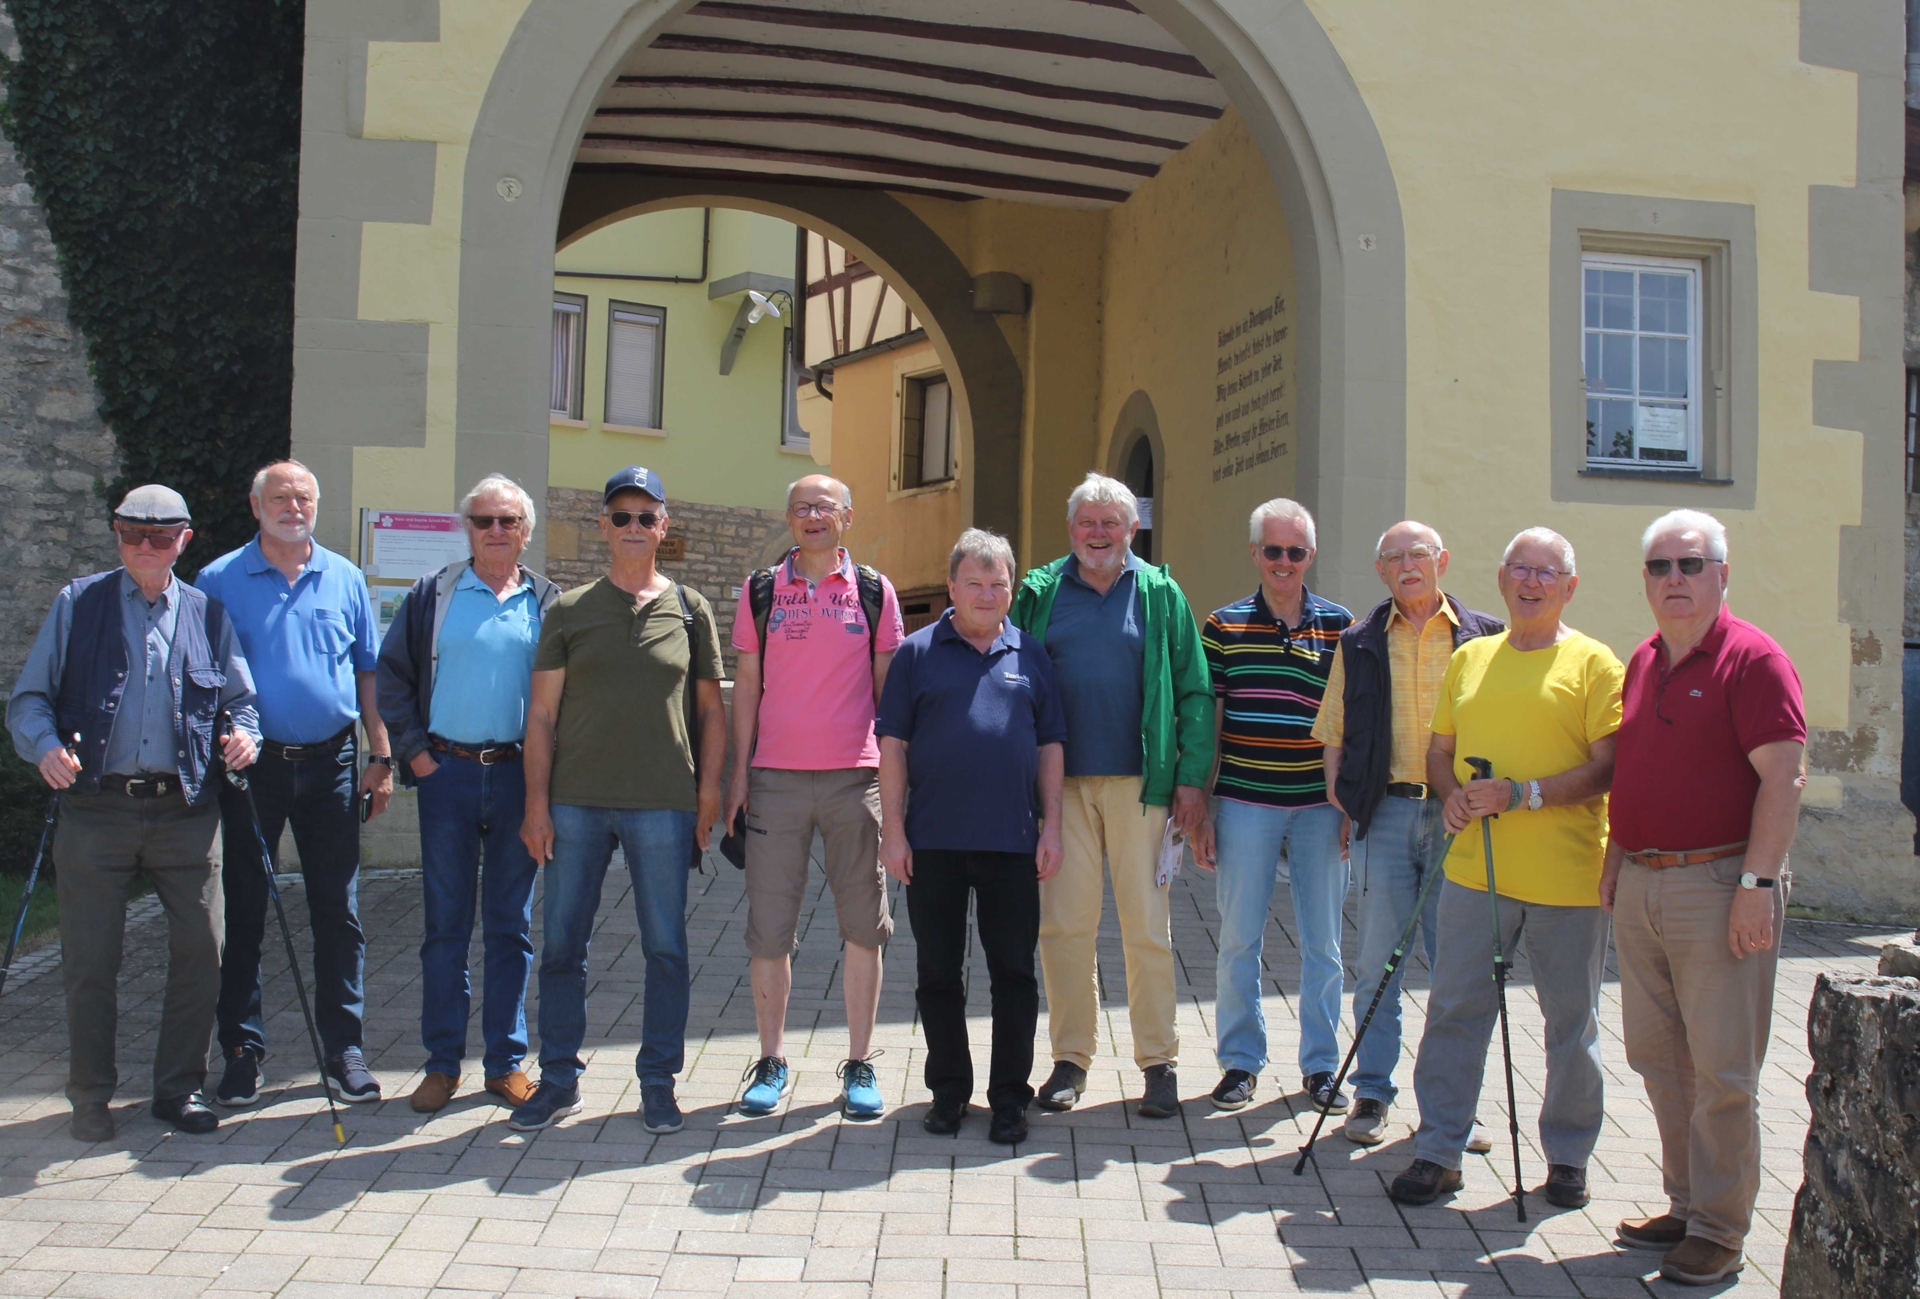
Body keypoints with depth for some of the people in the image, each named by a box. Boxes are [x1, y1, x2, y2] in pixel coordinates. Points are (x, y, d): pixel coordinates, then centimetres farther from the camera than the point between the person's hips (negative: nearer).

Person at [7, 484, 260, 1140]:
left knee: (201, 953, 2)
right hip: (95, 809, -1)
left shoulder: (209, 616, 11)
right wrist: (44, 745, -14)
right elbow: (28, 698, 5)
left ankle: (179, 1087, 18)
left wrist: (245, 735, -6)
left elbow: (242, 700, 16)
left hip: (186, 810, 1)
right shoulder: (77, 605, 7)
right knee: (89, 961, 6)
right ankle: (91, 1097, 22)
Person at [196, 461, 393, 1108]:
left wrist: (380, 757, 6)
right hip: (251, 764, -1)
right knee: (244, 913, 5)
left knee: (338, 911, 6)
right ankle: (241, 1050, 17)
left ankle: (344, 1048, 16)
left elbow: (367, 672, 11)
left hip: (329, 764, 2)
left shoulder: (345, 579, 8)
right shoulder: (219, 581, 2)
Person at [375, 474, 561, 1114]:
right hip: (447, 773, 0)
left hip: (519, 775, 0)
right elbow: (392, 676, 8)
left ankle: (505, 1061, 17)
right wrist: (414, 751, -1)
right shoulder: (432, 596, 6)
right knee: (444, 924, 5)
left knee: (511, 924, 7)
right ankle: (442, 1062, 15)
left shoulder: (547, 603, 7)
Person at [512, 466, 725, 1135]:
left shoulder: (690, 609, 7)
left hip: (664, 805, 0)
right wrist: (537, 802, -2)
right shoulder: (569, 610, 7)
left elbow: (710, 709, 10)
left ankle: (658, 1081, 18)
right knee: (562, 944, 6)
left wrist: (708, 790, 0)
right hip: (576, 802, 1)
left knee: (666, 949, 5)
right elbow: (542, 714, 6)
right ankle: (559, 1079, 20)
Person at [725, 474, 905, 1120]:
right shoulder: (761, 590, 8)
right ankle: (772, 1062, 17)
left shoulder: (874, 592, 6)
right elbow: (747, 683, 10)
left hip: (854, 775, 0)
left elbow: (887, 685, 8)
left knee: (863, 924, 3)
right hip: (776, 776, 1)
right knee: (769, 925, 3)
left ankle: (859, 1066, 15)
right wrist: (739, 770, 4)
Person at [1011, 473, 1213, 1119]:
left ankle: (1159, 1062, 14)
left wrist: (1192, 777, -3)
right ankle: (1071, 1058, 17)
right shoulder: (1040, 593, 8)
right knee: (1062, 924, 4)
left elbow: (1194, 692, 5)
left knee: (1148, 927, 2)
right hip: (1061, 781, 1)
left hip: (1140, 783, -1)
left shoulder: (1160, 594, 6)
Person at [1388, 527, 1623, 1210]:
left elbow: (1610, 767, -8)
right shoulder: (1469, 658, 13)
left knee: (1571, 1022, 9)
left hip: (1567, 877, -3)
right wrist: (1452, 794, -4)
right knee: (1455, 1009, 3)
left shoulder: (1592, 663, -1)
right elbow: (1440, 751, 18)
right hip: (1475, 867, 3)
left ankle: (1568, 1155, 25)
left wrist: (1523, 794, -19)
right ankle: (1439, 1151, 13)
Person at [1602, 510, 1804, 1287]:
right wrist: (1615, 860, 16)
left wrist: (1757, 883, -19)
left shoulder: (1752, 658, -9)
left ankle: (1719, 1233, 10)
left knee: (1722, 1071, 0)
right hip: (1640, 888, 8)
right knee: (1659, 1061, 14)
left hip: (1719, 886, -7)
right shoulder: (1642, 661, 14)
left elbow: (1783, 777, -14)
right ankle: (1685, 1207, 27)